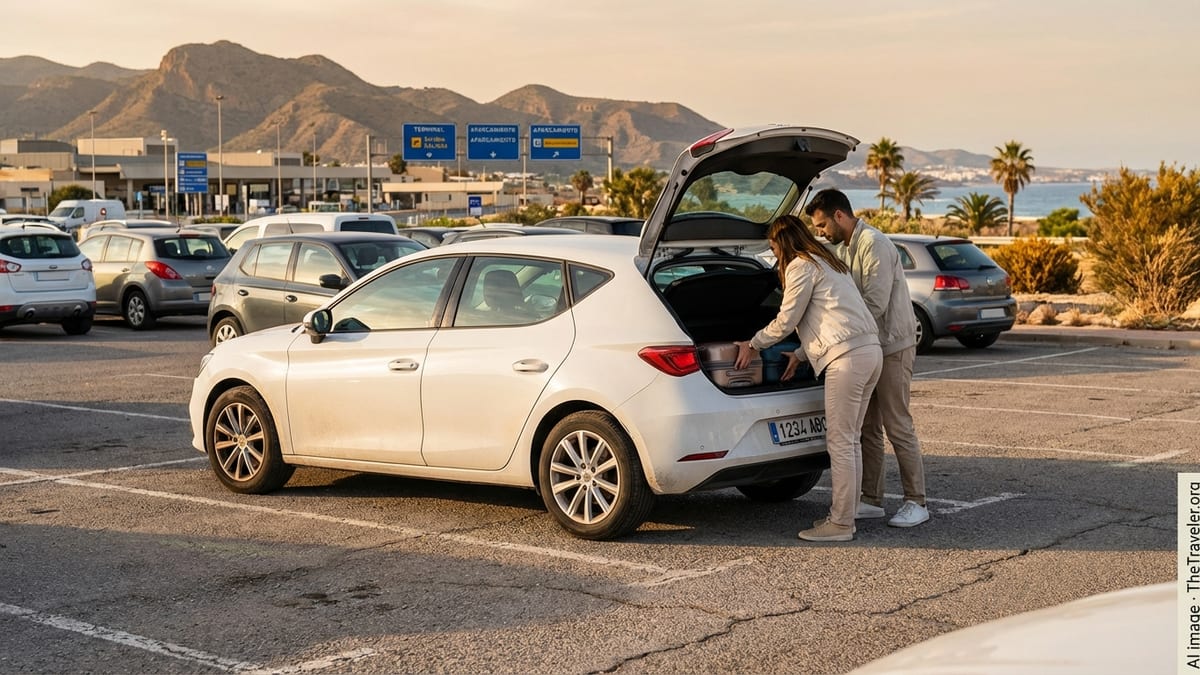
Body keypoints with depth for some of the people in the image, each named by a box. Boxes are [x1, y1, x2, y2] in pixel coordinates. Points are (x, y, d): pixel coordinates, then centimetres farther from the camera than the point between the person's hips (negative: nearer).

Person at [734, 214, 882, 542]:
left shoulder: (801, 266, -3)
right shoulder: (826, 262, 26)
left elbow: (786, 321, -2)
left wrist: (752, 345, 10)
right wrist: (800, 355, 29)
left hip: (847, 356, -10)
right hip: (870, 350, 10)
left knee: (840, 442, -6)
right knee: (850, 440, 13)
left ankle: (840, 524, -4)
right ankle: (845, 514, 18)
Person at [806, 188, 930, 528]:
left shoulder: (874, 244, -18)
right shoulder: (843, 249, 12)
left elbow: (875, 304, -24)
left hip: (892, 346, -9)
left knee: (897, 426, -5)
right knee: (868, 427, 9)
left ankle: (916, 502, 2)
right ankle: (872, 500, 15)